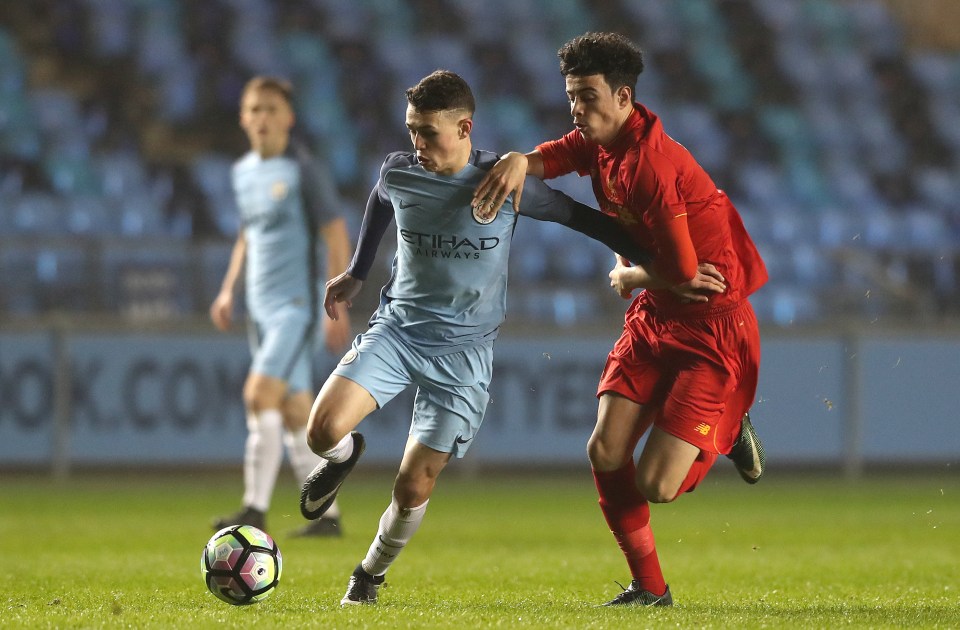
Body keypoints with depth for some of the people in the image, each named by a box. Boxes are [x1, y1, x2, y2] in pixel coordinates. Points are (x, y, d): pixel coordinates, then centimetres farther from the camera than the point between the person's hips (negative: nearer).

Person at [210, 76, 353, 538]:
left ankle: (255, 509, -19)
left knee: (260, 395, -19)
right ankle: (327, 513, 12)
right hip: (260, 307, 7)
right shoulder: (242, 172, 13)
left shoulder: (304, 170, -8)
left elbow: (336, 237, -9)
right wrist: (229, 290, 15)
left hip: (296, 304, -7)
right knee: (295, 411, 7)